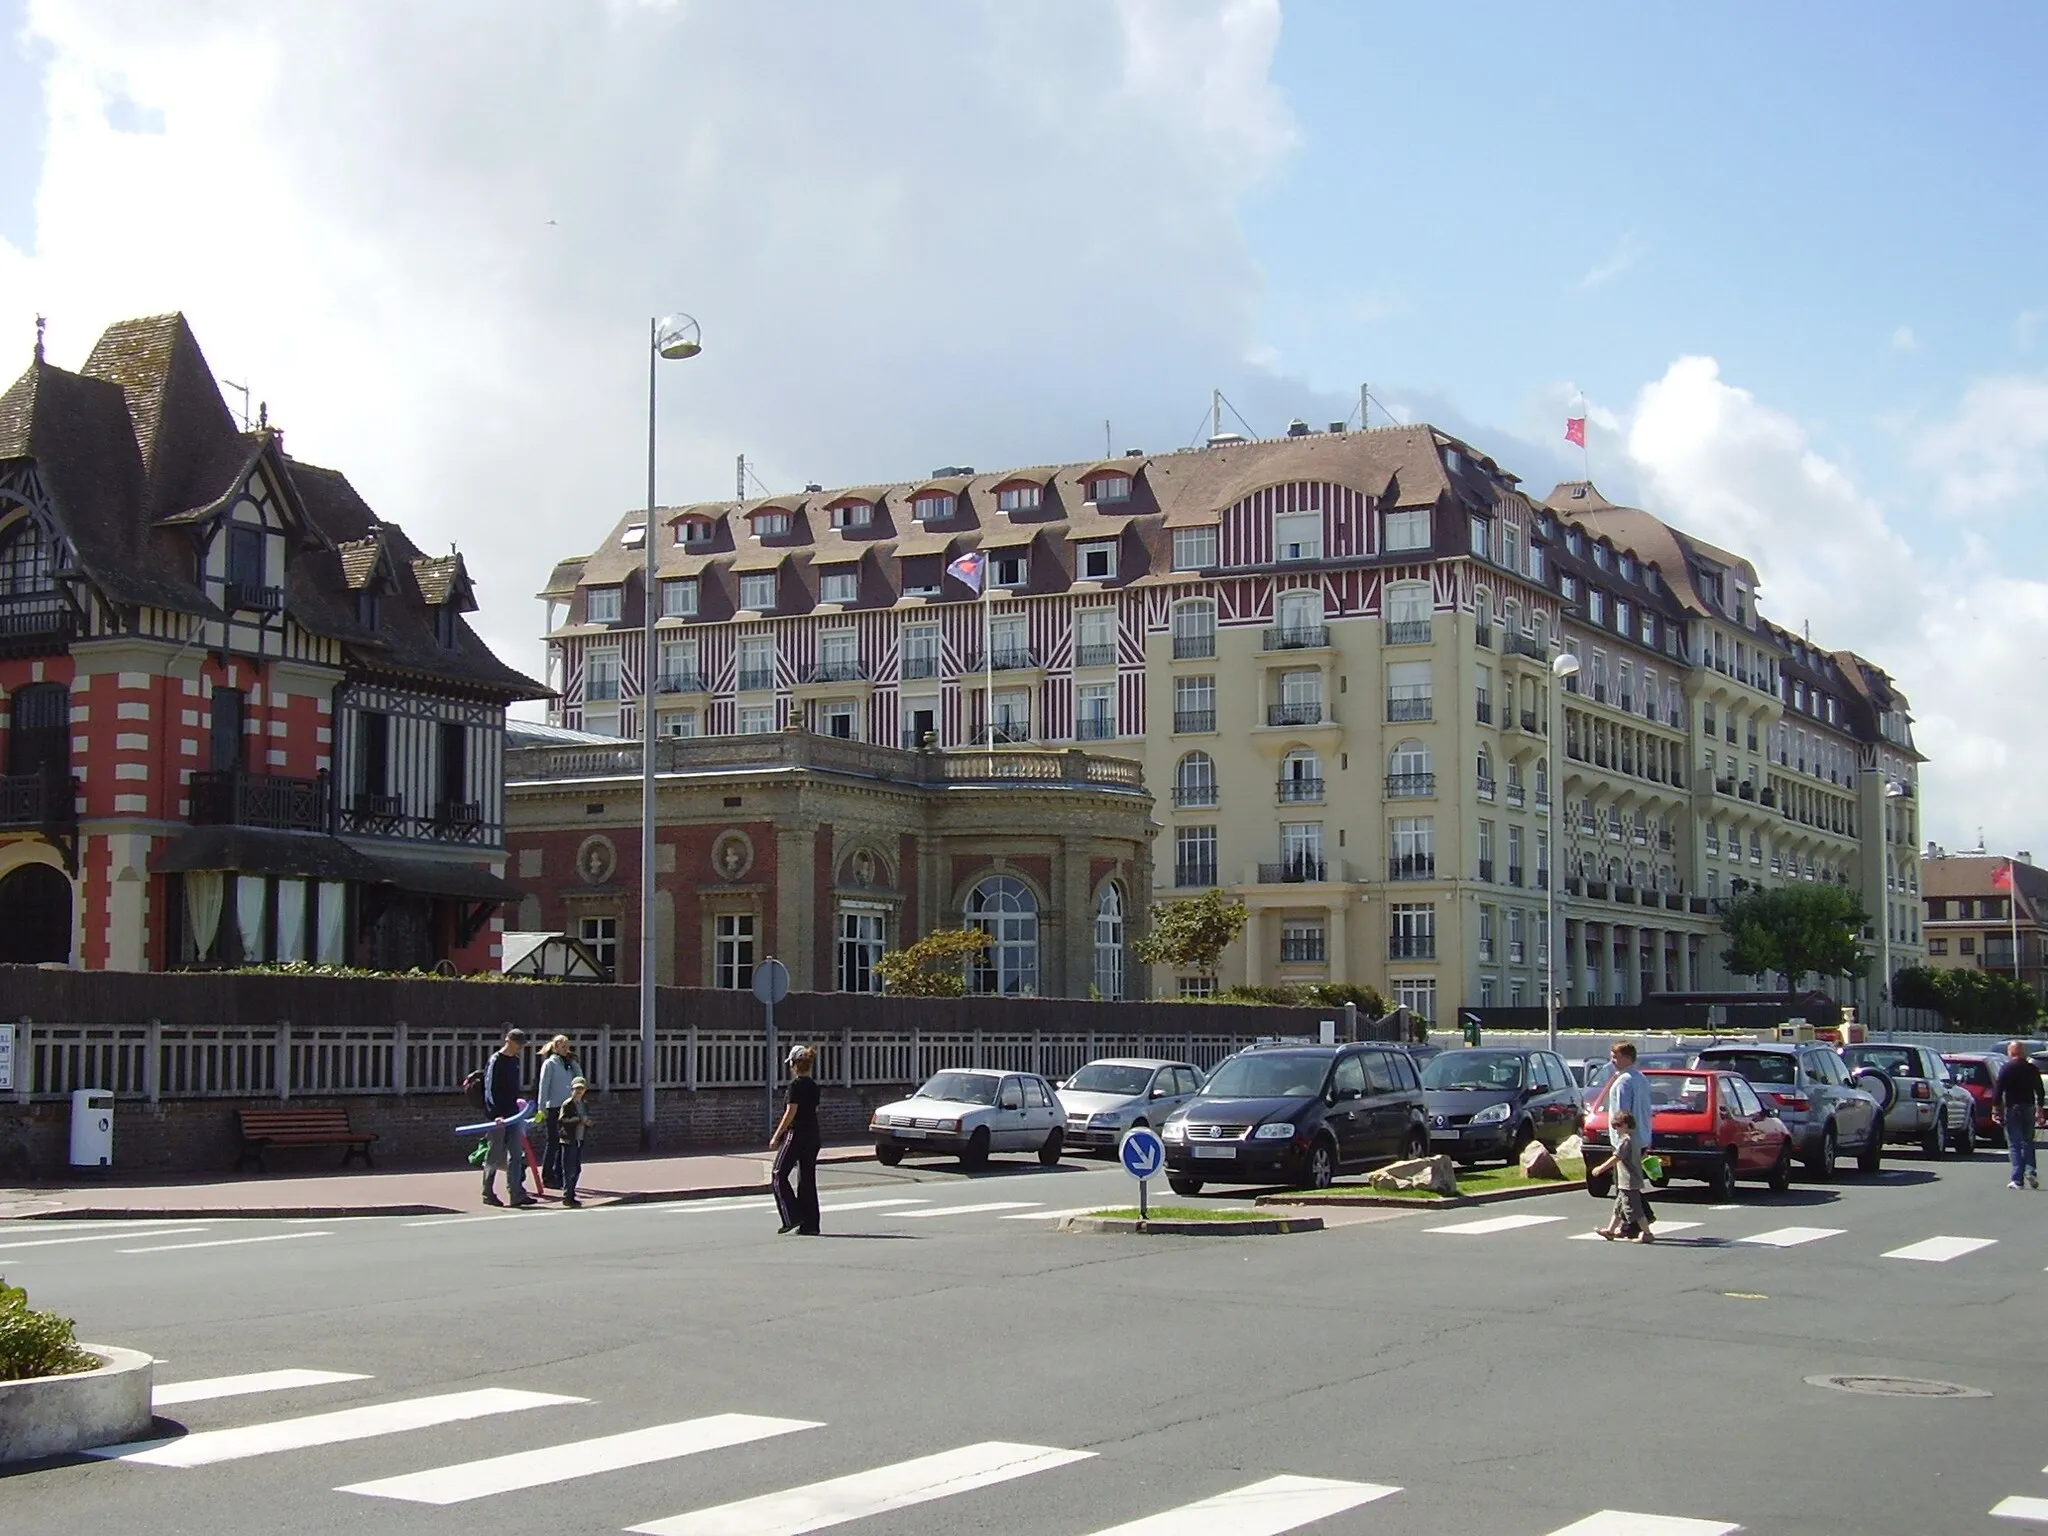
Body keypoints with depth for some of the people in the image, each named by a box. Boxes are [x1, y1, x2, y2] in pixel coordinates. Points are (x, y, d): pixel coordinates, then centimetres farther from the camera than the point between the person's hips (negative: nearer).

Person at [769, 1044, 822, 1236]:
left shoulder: (796, 1085, -12)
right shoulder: (813, 1086, 11)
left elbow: (790, 1113, -15)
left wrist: (776, 1136, -11)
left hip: (796, 1134, -8)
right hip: (813, 1136, 8)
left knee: (780, 1176, 2)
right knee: (807, 1179, 9)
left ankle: (792, 1217, -6)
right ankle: (810, 1225, 7)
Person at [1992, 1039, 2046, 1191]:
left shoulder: (2006, 1069, -6)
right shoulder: (2032, 1069, 5)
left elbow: (1997, 1091, -9)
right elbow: (2039, 1091, 9)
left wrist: (1996, 1109, -3)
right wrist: (2039, 1110, 16)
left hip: (2012, 1108, -3)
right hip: (2029, 1108, 3)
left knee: (2014, 1145, 0)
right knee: (2027, 1142, 16)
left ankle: (2017, 1179, -4)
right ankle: (2030, 1171, -3)